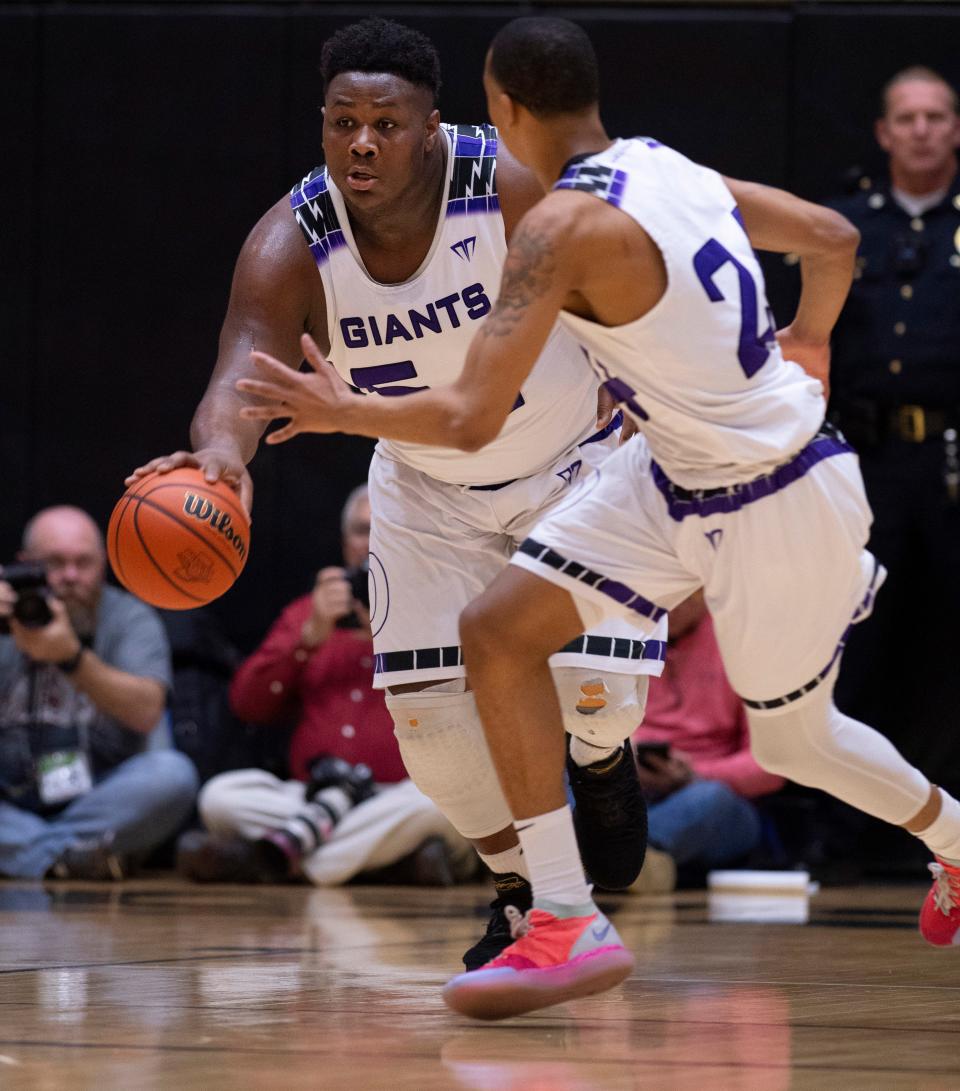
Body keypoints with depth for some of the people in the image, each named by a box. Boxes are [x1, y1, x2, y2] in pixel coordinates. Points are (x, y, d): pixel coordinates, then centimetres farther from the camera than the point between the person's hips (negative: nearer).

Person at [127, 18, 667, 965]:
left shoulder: (520, 189, -30)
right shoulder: (290, 248, -25)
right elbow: (244, 370, -41)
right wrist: (222, 449, -62)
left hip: (573, 457, -2)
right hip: (429, 482, 3)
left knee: (592, 684, -15)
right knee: (429, 709, -7)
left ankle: (600, 760, 26)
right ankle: (520, 889, 21)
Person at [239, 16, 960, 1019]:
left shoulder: (565, 225, -26)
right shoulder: (672, 169, 0)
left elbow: (470, 419, -30)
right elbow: (834, 239, 12)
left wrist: (341, 413, -14)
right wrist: (800, 353, 25)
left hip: (777, 506, -9)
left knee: (793, 743, 14)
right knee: (497, 630, -3)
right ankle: (566, 920, -4)